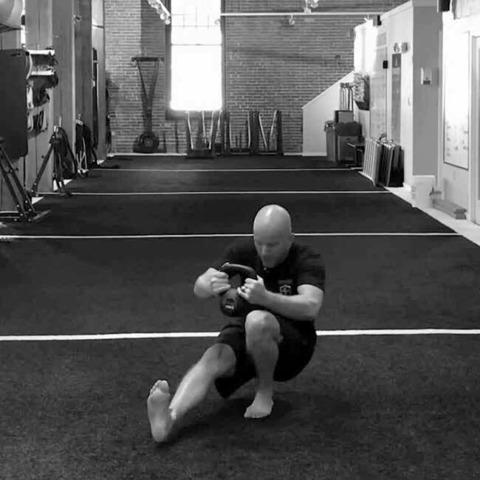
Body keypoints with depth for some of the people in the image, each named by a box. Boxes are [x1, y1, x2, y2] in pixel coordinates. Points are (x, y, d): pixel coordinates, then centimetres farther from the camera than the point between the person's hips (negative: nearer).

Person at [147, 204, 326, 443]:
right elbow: (199, 286, -11)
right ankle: (168, 418, -53)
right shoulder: (243, 250, -3)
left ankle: (265, 393, -15)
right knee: (212, 358, -29)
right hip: (244, 332, 4)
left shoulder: (307, 260, -14)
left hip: (293, 342, -3)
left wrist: (266, 297, -50)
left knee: (258, 320, -37)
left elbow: (311, 306, -32)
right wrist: (210, 286, -37)